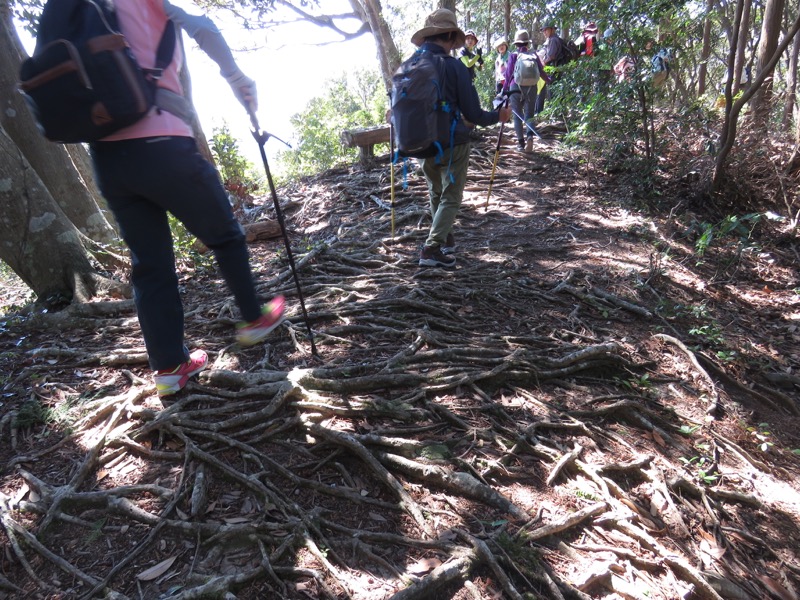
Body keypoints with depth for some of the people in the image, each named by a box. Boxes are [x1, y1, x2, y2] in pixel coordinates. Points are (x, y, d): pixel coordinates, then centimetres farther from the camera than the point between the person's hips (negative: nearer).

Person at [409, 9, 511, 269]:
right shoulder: (454, 66, -14)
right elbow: (472, 113, -11)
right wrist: (498, 116, 7)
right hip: (452, 144, -5)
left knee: (436, 194, 22)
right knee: (450, 198, 3)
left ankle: (444, 239, 35)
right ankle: (432, 248, -8)